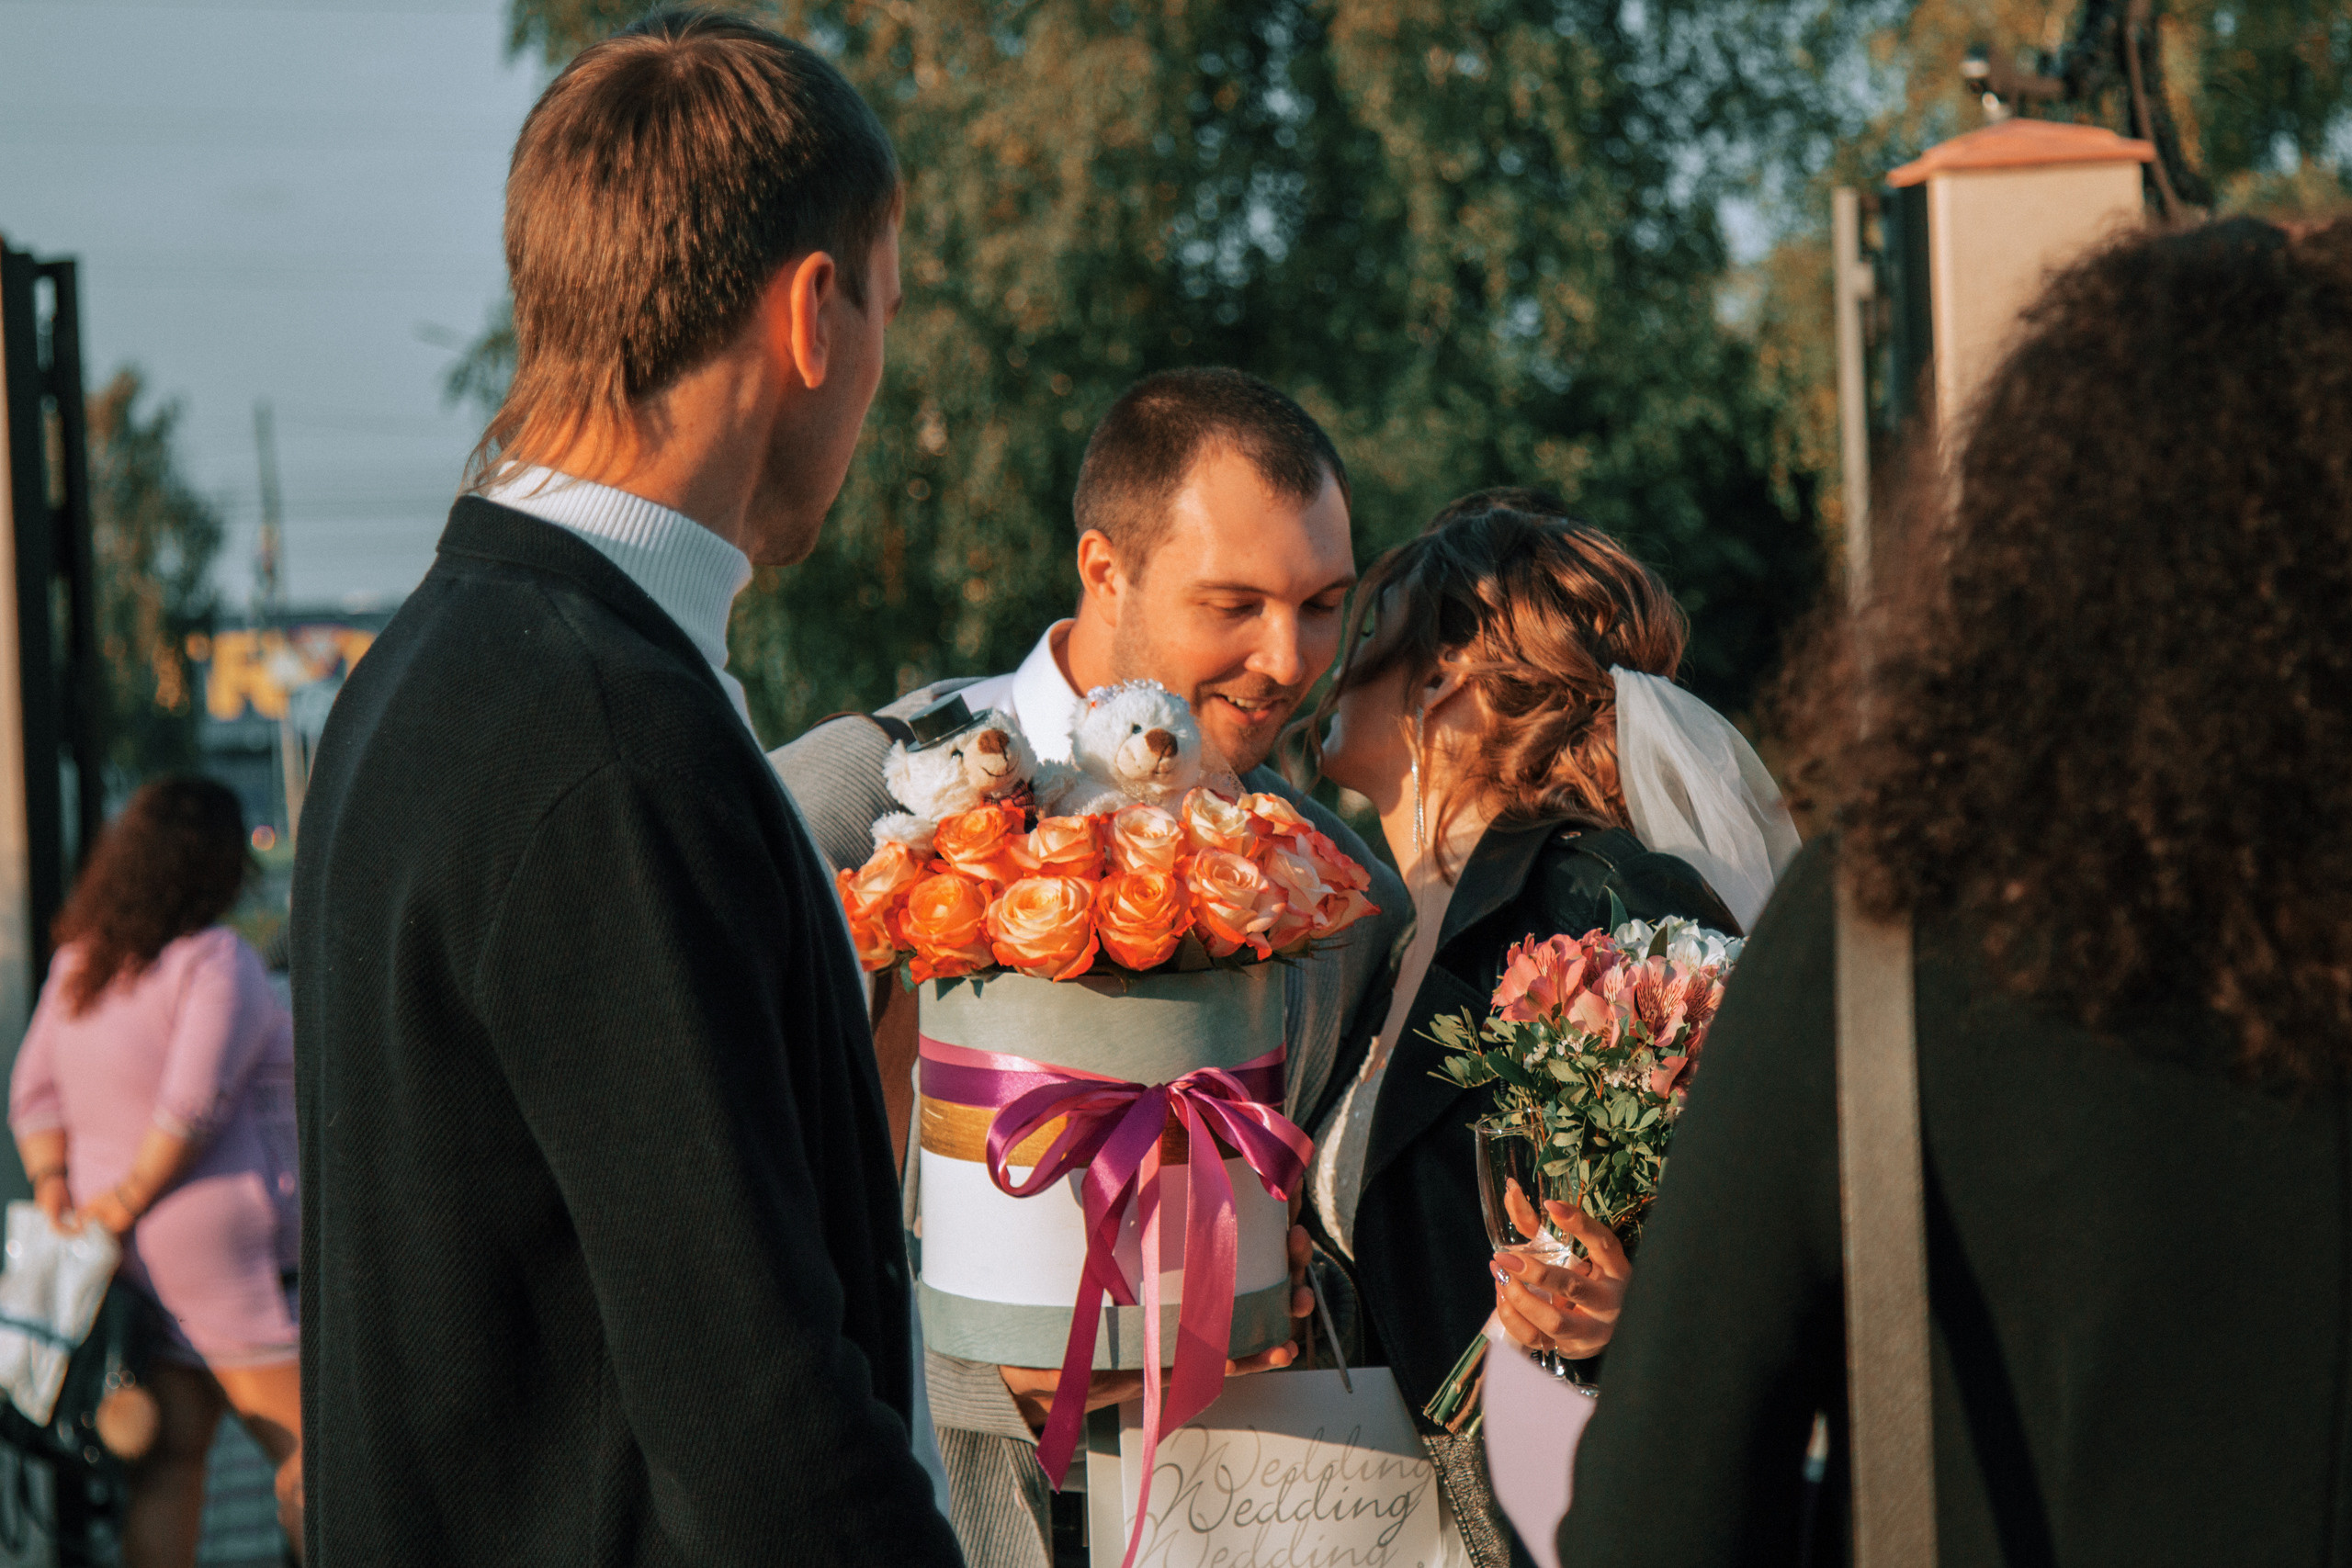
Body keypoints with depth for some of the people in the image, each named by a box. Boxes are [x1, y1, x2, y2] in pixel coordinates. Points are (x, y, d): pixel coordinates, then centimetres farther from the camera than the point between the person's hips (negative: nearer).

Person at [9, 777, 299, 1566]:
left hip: (134, 1260, 8)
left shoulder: (79, 963, 10)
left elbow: (34, 1094, 10)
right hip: (224, 1247, -8)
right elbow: (194, 1101, -22)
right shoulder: (217, 961, -14)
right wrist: (127, 1199, -11)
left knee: (168, 1458, 9)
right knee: (318, 1446, -3)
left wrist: (56, 1193, 3)